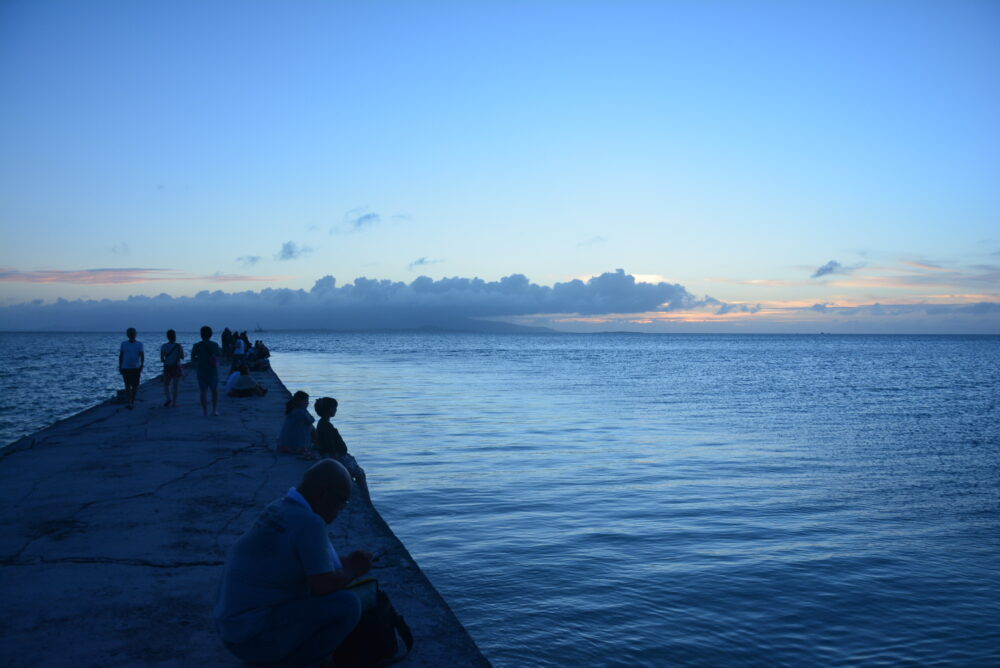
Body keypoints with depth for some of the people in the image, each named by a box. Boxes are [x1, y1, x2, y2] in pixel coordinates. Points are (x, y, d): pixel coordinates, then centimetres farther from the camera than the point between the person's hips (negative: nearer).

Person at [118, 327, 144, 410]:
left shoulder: (139, 344, 3)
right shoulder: (124, 344, 5)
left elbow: (142, 356, -2)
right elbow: (121, 356, 9)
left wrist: (142, 365, -16)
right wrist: (120, 367, 5)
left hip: (136, 368, 1)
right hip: (126, 368, -1)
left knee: (135, 386, 4)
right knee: (128, 386, -9)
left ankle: (132, 402, 19)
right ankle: (128, 403, -11)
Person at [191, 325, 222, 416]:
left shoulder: (197, 346, -7)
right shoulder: (215, 345, -6)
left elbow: (193, 358, 1)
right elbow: (219, 354, 8)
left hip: (201, 371, -1)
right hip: (213, 371, 1)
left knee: (203, 391, 5)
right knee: (214, 390, 15)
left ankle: (205, 411, 3)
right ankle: (214, 409, 10)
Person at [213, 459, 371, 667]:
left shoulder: (280, 508, 8)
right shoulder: (310, 523, -20)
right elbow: (324, 585, -21)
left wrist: (347, 561, 11)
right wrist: (351, 572, -1)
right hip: (255, 638, -10)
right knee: (347, 604, -18)